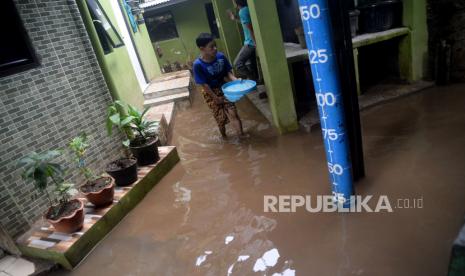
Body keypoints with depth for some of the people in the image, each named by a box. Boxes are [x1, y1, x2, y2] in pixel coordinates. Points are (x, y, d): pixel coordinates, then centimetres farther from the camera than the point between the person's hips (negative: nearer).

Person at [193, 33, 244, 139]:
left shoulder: (221, 56, -16)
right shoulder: (198, 65, -26)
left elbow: (228, 72, -5)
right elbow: (204, 84, -21)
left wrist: (235, 79, -25)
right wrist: (216, 98, -17)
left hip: (224, 88, 2)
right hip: (210, 92, -2)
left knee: (232, 112, -9)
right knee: (220, 117, 12)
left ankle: (241, 134, -3)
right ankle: (223, 135, 36)